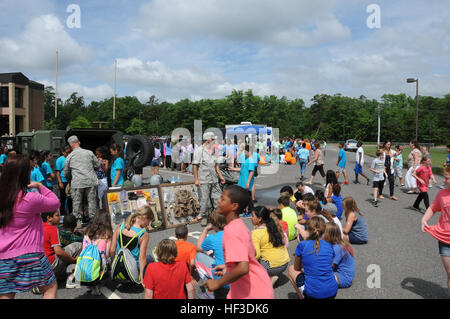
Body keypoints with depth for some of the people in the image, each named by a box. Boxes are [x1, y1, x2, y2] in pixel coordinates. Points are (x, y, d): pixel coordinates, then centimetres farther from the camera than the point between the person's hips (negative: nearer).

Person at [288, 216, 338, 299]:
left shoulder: (302, 245, -7)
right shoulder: (329, 246, 2)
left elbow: (297, 268, 8)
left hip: (313, 293, -4)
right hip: (332, 293, 4)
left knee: (291, 269, 19)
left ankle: (303, 297, 10)